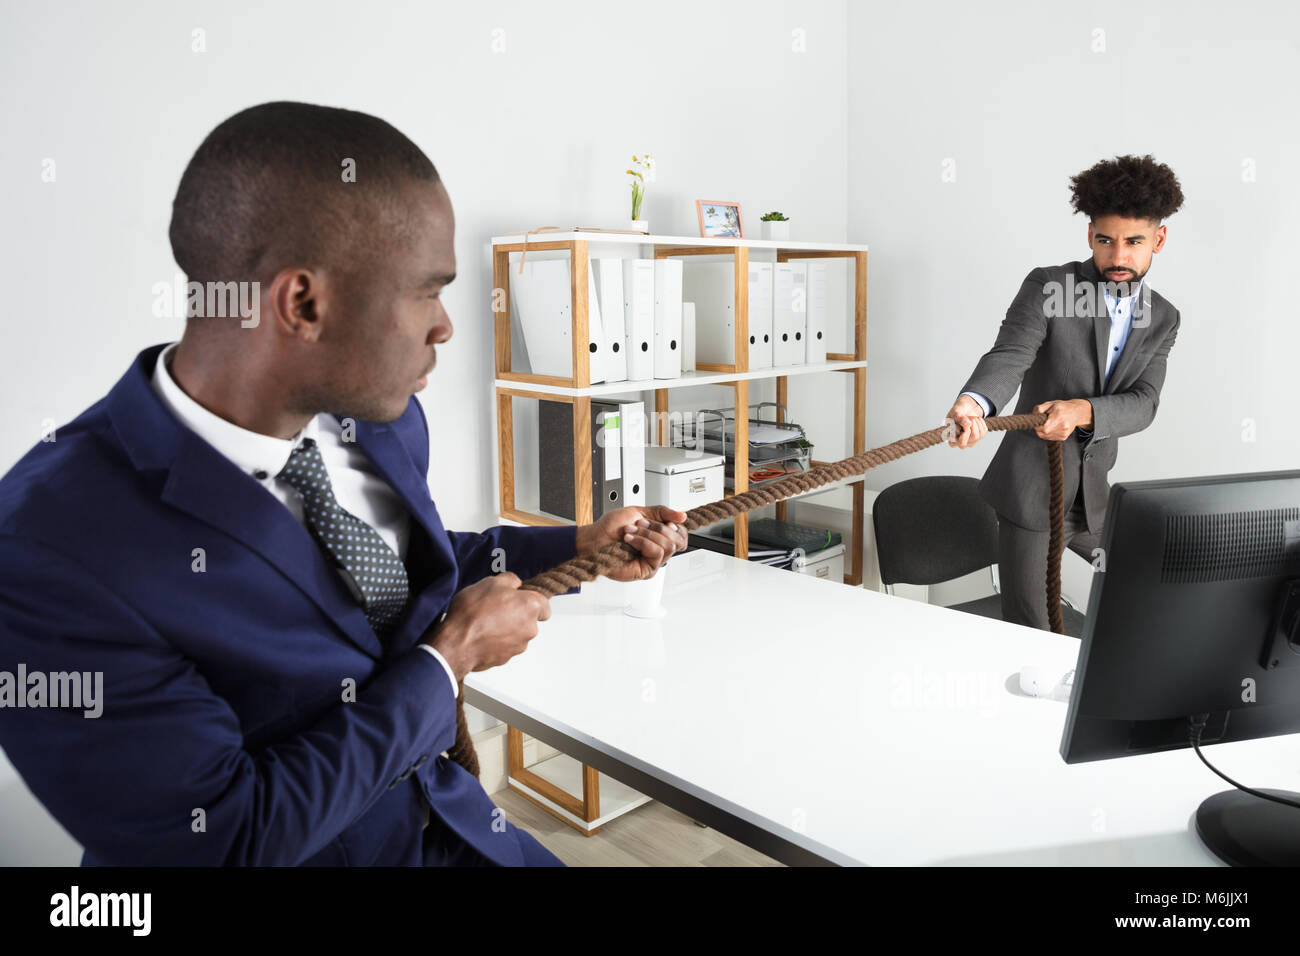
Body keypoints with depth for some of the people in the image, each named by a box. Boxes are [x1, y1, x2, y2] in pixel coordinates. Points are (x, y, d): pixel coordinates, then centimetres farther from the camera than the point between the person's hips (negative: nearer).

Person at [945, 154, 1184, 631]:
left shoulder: (1163, 318, 5)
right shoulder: (1047, 286, -8)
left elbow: (1142, 403, -8)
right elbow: (1009, 355, -24)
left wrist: (1082, 410, -30)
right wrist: (974, 402, -47)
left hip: (1096, 497, 5)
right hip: (1031, 490, -5)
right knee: (1028, 634, -1)